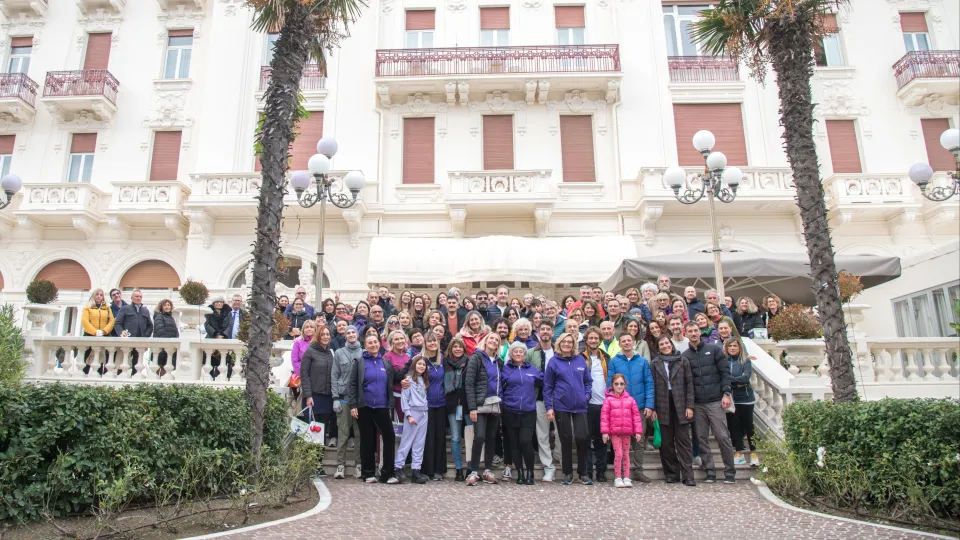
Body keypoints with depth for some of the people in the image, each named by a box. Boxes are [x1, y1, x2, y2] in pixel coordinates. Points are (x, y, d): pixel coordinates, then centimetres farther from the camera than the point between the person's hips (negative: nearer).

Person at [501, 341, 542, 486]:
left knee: (525, 441, -12)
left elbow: (543, 382, 14)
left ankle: (530, 472, 5)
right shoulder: (505, 369, 4)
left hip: (528, 412, 0)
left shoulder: (532, 369, 9)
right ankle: (520, 473, 19)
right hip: (510, 412, 0)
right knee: (514, 444, 6)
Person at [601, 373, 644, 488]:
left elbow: (636, 416, 6)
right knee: (618, 454, -6)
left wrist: (638, 431, 2)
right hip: (614, 432, -3)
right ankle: (617, 478, 3)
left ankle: (626, 478, 15)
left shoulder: (630, 400, 7)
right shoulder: (608, 400, -1)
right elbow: (604, 416, -4)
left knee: (626, 454, 9)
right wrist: (605, 432, -9)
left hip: (627, 432, 3)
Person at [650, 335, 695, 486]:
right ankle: (671, 473, 14)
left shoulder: (683, 361, 6)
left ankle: (688, 475, 1)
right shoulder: (655, 364, 7)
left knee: (683, 440, -1)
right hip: (663, 407, 1)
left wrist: (689, 406, -5)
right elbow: (652, 387, 3)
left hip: (680, 406, -1)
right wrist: (653, 409, -3)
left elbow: (689, 383, 3)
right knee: (666, 442, 5)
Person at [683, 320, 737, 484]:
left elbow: (725, 372, 1)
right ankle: (710, 472, 13)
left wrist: (726, 394, -7)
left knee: (723, 436, -4)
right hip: (697, 404, 2)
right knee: (702, 439, 5)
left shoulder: (714, 350, 3)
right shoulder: (684, 356, 7)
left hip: (715, 401, -2)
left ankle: (730, 472, 9)